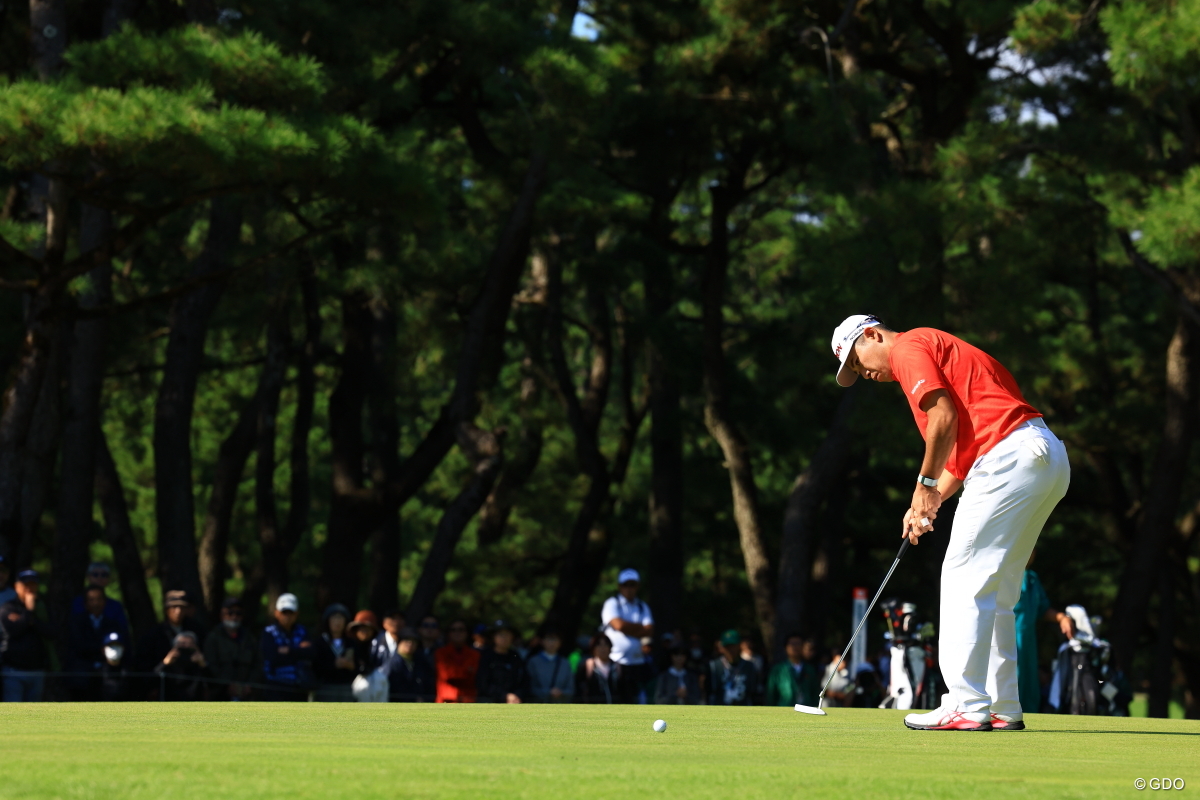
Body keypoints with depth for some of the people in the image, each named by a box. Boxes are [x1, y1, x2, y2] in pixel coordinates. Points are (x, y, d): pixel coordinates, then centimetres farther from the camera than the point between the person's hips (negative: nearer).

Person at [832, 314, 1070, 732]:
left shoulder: (909, 347, 1)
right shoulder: (938, 350, 30)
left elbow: (945, 417, -13)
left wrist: (926, 485, -5)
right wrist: (931, 501, 16)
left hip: (1011, 458, -10)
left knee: (965, 579, -8)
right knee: (994, 591, 15)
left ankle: (967, 707, -12)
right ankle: (1003, 709, 15)